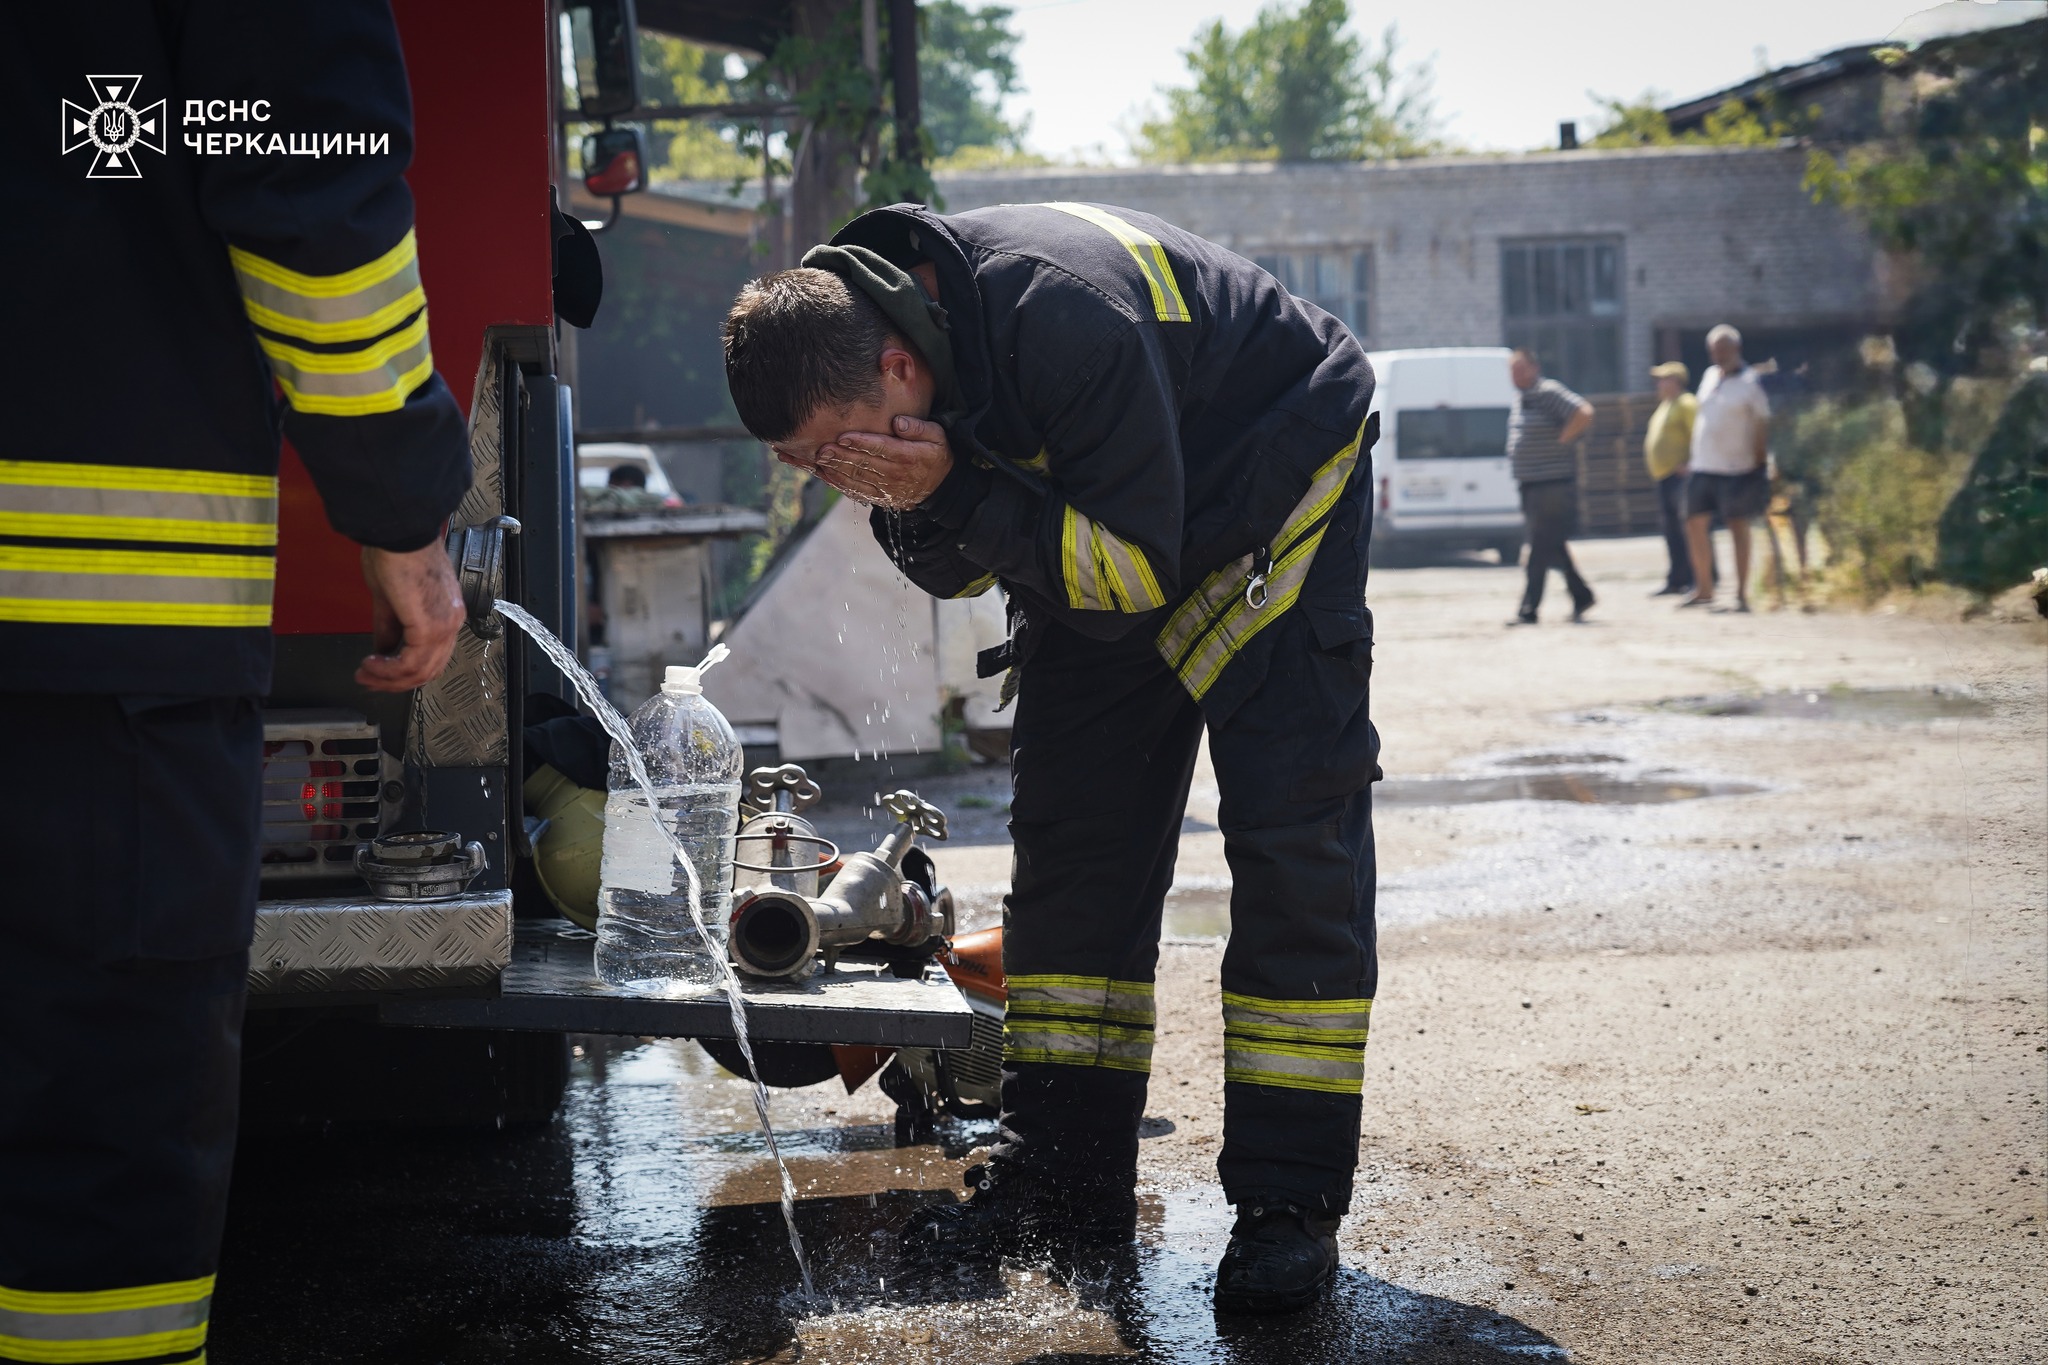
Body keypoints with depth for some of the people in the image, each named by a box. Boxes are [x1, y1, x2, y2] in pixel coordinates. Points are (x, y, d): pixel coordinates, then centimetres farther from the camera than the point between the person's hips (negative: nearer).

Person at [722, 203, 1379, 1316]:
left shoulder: (1065, 318, -39)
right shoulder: (847, 347, -15)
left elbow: (1131, 572, -33)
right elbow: (961, 572, -5)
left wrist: (955, 485, -39)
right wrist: (916, 507, -27)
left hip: (1272, 492, -7)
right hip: (1094, 506, 7)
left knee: (1290, 828, -14)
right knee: (1070, 827, 2)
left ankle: (1289, 1201, -12)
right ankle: (1065, 1175, 8)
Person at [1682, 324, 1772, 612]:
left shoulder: (1749, 382, -7)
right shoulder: (1709, 376, 12)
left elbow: (1762, 425, -7)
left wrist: (1761, 465, -11)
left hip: (1736, 468, -6)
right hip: (1703, 466, 6)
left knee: (1738, 528, -2)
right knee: (1695, 523, 6)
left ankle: (1741, 594, 3)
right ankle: (1704, 589, 18)